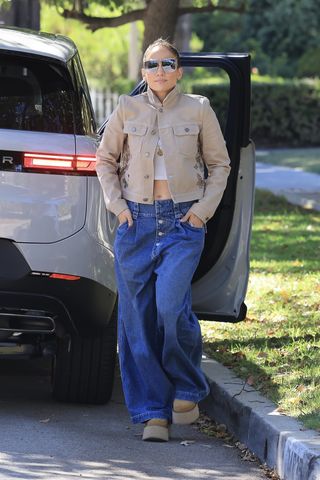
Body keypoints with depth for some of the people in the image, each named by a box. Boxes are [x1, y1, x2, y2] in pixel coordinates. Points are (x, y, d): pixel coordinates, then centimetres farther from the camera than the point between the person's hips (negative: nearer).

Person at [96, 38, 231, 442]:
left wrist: (204, 208, 1)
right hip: (137, 221, 2)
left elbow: (219, 163, 11)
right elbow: (105, 159, 16)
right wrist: (117, 204, 5)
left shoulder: (198, 110, 2)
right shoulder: (127, 109, 5)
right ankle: (154, 413, 6)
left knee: (171, 306, -19)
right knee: (137, 318, -1)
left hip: (184, 222, -2)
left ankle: (187, 390, 5)